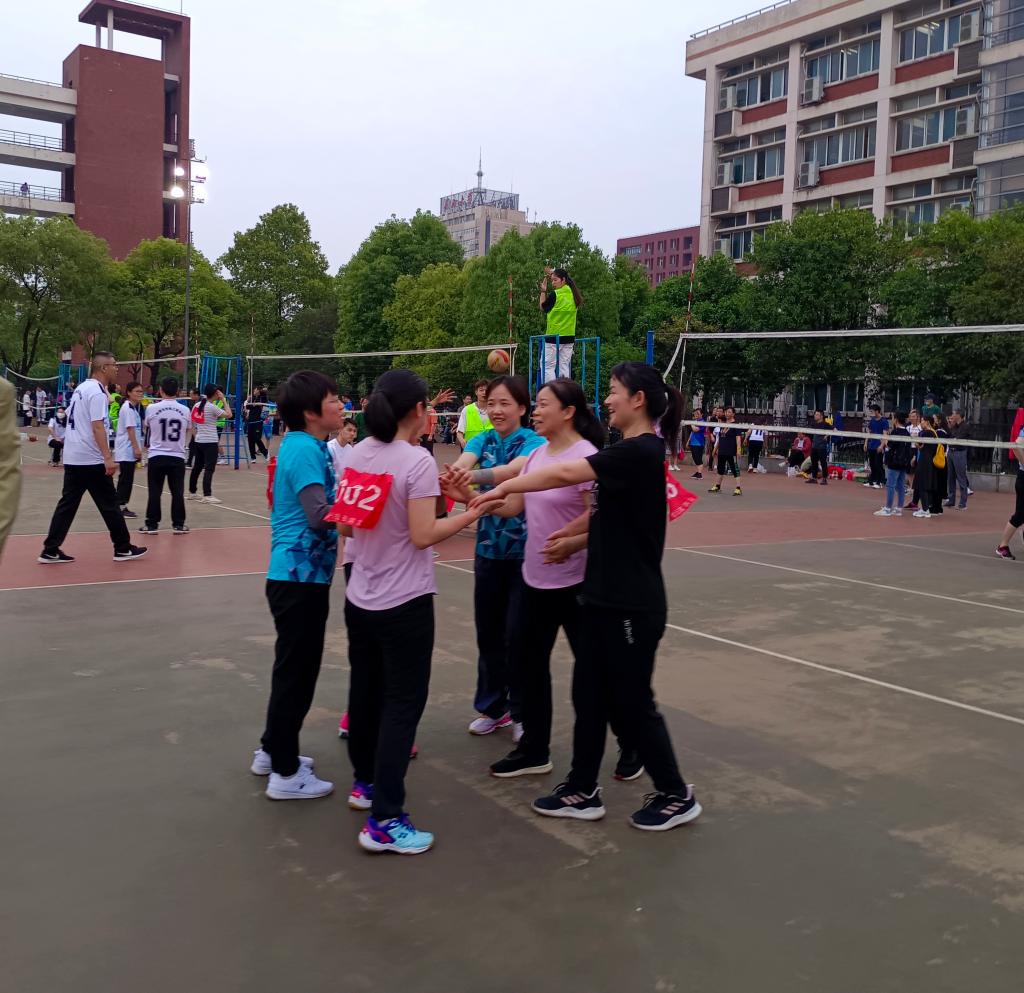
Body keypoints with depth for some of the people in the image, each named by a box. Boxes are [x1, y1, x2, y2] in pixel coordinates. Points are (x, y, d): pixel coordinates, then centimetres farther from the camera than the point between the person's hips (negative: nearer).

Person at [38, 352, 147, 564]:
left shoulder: (81, 388, 15)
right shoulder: (97, 392, -14)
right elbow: (97, 427, -21)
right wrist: (108, 458, -25)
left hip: (72, 458, 9)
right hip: (92, 460, -9)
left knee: (67, 504, 8)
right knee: (109, 504, 2)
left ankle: (50, 551, 6)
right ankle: (123, 548, 10)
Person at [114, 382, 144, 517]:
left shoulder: (133, 407, 17)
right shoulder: (128, 407, -13)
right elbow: (130, 429, -18)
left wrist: (137, 448, 19)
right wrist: (136, 448, -21)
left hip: (129, 450, 10)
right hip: (126, 450, -10)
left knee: (127, 479, 11)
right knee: (126, 478, -7)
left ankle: (122, 506, 15)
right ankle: (121, 507, -3)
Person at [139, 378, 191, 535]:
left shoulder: (152, 408, -7)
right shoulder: (185, 410, -3)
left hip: (156, 456, -1)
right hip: (177, 457, 1)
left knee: (155, 492, 6)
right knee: (177, 492, 7)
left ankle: (151, 524, 9)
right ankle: (178, 524, 10)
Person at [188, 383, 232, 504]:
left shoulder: (197, 406, 8)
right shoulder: (212, 407, -13)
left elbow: (192, 426, 12)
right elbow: (229, 414, -11)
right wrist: (224, 400, -6)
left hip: (199, 441, 7)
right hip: (210, 442, -7)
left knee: (197, 467, 15)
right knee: (209, 469, -6)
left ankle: (192, 493, 23)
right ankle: (207, 496, -9)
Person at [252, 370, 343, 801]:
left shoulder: (303, 446, 11)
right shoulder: (305, 450, -18)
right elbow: (320, 516, -26)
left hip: (296, 574, 10)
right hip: (300, 576, -10)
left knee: (294, 668, 21)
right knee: (296, 671, 0)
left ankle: (272, 750, 34)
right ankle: (285, 773, 10)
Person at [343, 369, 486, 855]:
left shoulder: (359, 453, 4)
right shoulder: (417, 460, -17)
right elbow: (423, 535, -20)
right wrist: (470, 514, -8)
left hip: (360, 598, 8)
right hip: (404, 604, -8)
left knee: (366, 692, 21)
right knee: (402, 705, 0)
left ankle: (365, 782, 39)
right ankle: (384, 821, 2)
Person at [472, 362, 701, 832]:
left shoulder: (641, 451, -19)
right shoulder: (631, 451, 11)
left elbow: (564, 474, -25)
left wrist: (504, 488, -18)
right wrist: (567, 534, 6)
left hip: (632, 604, -9)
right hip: (606, 597, 9)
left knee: (630, 703, 4)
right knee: (589, 694, 13)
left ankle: (677, 796, 21)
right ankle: (582, 792, 25)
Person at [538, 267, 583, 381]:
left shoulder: (555, 294, -13)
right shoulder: (572, 293, 6)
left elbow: (543, 308, 1)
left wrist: (543, 291, 8)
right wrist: (553, 273, 24)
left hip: (554, 337, -7)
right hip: (569, 337, 7)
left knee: (547, 367, -3)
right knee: (564, 366, 8)